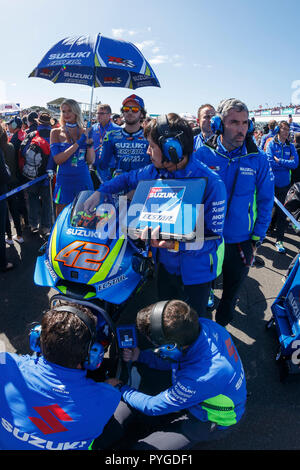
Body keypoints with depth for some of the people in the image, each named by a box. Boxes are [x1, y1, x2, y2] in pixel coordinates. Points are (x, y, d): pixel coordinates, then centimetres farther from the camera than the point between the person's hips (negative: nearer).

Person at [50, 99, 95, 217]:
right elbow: (57, 160, -12)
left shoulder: (84, 132, 7)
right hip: (64, 182, -1)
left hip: (83, 181, 2)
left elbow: (91, 161, 3)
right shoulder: (56, 132, 2)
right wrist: (79, 143, -16)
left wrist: (89, 142, -12)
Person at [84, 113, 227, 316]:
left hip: (195, 270, -5)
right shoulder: (156, 171, -7)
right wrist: (99, 192, 8)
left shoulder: (211, 183, -27)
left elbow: (214, 236, -25)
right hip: (165, 263, 6)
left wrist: (176, 244, -37)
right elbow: (128, 179, 14)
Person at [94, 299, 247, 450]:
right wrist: (139, 355, -11)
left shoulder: (201, 378, -42)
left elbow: (153, 407, -23)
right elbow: (174, 359, 1)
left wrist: (120, 389, -7)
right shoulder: (203, 325, -22)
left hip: (212, 420, -7)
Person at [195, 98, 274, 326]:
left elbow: (265, 201, -1)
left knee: (232, 292, 20)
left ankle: (220, 328, 49)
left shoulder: (258, 159, -9)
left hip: (240, 241, 1)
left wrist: (257, 238, -2)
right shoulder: (203, 154, -10)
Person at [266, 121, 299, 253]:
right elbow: (270, 163, -16)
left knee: (281, 209, 5)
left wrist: (280, 161, -15)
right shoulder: (271, 144, -4)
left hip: (284, 182, 3)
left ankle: (279, 240, 12)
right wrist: (287, 163, -11)